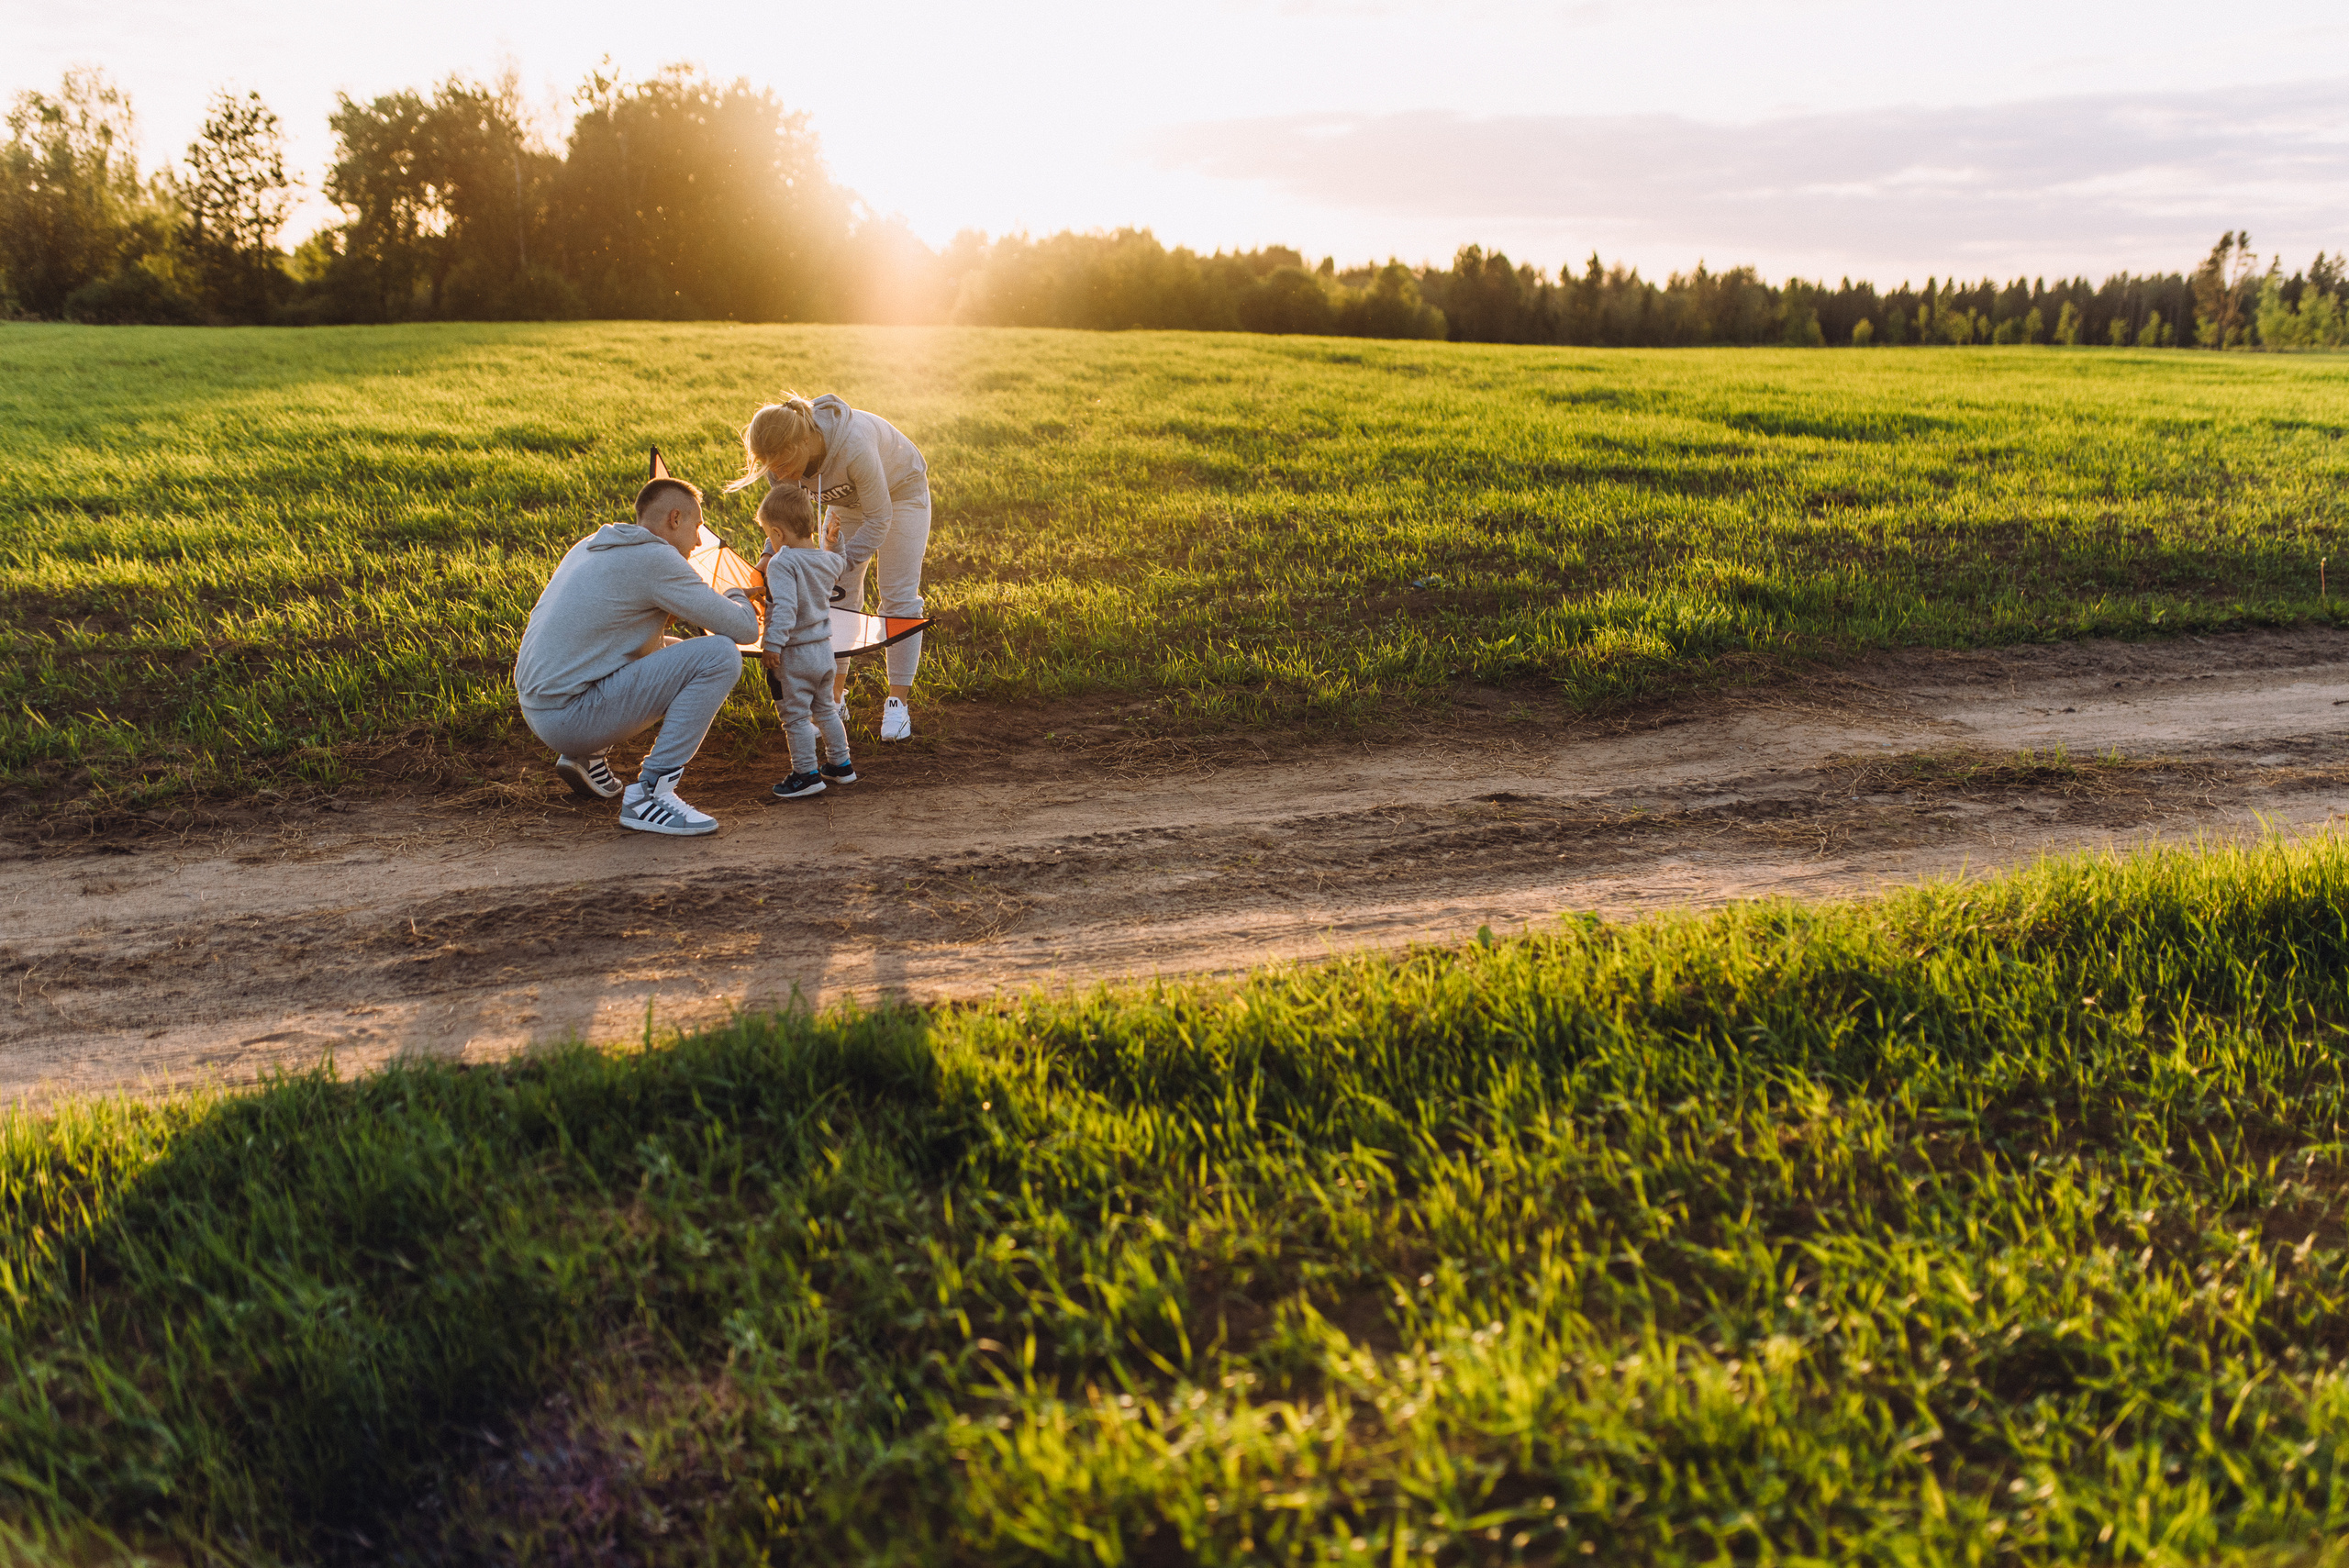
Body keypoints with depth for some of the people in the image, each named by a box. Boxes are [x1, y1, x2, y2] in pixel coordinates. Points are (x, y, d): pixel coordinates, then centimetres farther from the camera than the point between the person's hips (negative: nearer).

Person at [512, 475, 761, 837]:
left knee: (677, 651, 27)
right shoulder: (655, 559, -12)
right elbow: (743, 629, -12)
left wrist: (727, 603, 24)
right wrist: (737, 599, 12)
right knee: (720, 656, -16)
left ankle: (587, 755, 18)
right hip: (569, 717, -10)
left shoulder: (592, 546, 16)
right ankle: (650, 792, -16)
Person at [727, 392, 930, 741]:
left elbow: (878, 519, -33)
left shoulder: (855, 446, -44)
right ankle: (834, 696, 10)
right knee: (839, 596, 1)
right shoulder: (784, 456, -27)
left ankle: (898, 702, -2)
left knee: (899, 596, -8)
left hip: (902, 491, -5)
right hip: (848, 499, 5)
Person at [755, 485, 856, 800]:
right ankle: (840, 765, 30)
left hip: (794, 655, -8)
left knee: (795, 717, 3)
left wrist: (772, 643, -29)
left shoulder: (781, 563, -20)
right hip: (824, 650, 8)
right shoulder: (828, 560, 3)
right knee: (825, 709, 22)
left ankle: (806, 774, 8)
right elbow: (843, 565, 28)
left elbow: (784, 608, -30)